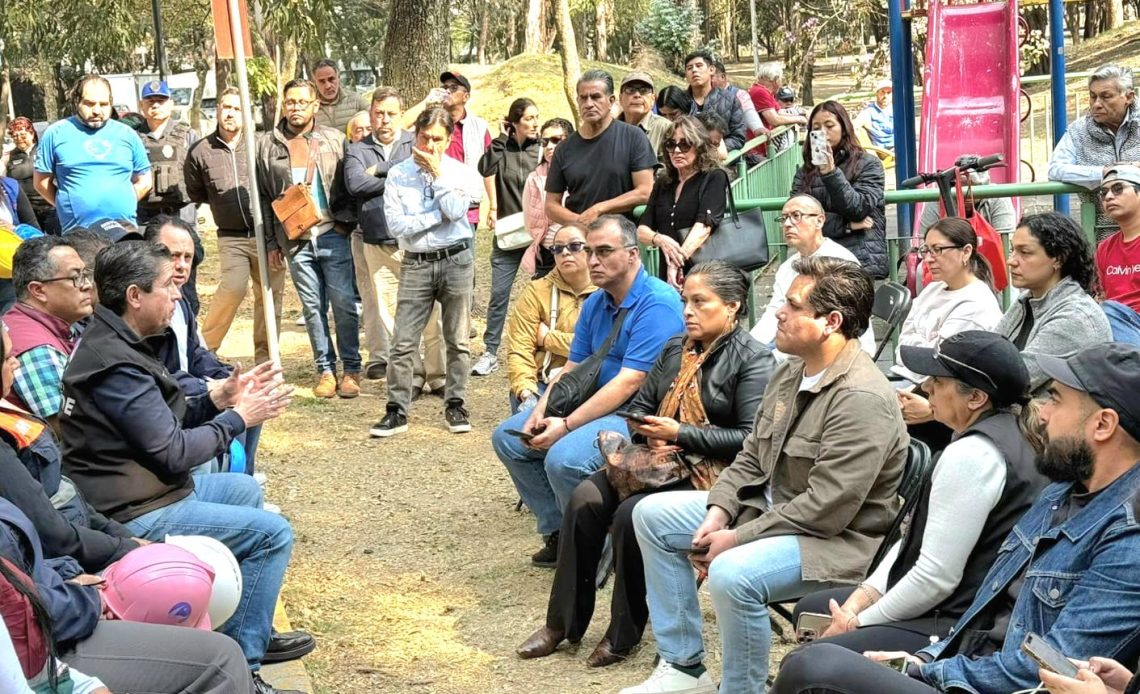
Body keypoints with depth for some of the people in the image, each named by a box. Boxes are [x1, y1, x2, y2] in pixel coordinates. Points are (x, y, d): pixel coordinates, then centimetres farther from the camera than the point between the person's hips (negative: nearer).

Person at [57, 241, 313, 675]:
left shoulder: (110, 342, 8)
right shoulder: (117, 365, -24)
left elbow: (162, 423, 12)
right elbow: (174, 454, -23)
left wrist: (218, 400, 1)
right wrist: (238, 418, -11)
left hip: (142, 489, 11)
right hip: (134, 516, -11)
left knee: (245, 490, 26)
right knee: (272, 534, -10)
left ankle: (251, 631, 31)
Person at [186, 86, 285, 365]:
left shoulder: (259, 144, 2)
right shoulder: (201, 152, 4)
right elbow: (194, 194, 18)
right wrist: (222, 200, 9)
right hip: (232, 237, -1)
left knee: (271, 295, 3)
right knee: (232, 287, -19)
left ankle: (265, 359, 16)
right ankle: (204, 347, -1)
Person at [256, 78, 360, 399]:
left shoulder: (335, 140, 5)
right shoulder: (268, 145, 7)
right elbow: (263, 197, 9)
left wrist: (345, 222, -7)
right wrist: (272, 243, 6)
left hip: (333, 235, -1)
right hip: (295, 239, 1)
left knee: (344, 304, -2)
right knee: (313, 307, 6)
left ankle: (351, 369, 8)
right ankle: (325, 369, 14)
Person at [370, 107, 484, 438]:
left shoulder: (460, 173, 2)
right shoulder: (398, 175, 1)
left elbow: (456, 211, -15)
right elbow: (396, 225, -8)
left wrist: (437, 174, -8)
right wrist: (440, 214, -10)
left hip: (456, 260, 0)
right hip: (416, 263, 0)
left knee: (458, 341, 7)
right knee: (403, 342, -3)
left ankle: (455, 405, 18)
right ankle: (397, 410, 4)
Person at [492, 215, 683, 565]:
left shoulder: (657, 304, -18)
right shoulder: (595, 304, 11)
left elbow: (629, 382, -23)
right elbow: (572, 369, 13)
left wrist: (567, 425, -24)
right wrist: (539, 413, -7)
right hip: (597, 403, 10)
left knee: (564, 457, -32)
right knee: (508, 437, 5)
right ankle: (558, 532, 11)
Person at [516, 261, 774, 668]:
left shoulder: (753, 359, -7)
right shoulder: (675, 348, 15)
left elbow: (752, 437, -16)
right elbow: (639, 407, 19)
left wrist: (680, 434, -17)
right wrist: (650, 434, -5)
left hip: (711, 474, -7)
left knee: (633, 513, -29)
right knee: (586, 497, -17)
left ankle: (624, 634, -11)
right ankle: (563, 623, -8)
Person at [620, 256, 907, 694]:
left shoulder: (861, 399, -25)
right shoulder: (791, 373, 4)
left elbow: (825, 510, -28)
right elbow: (752, 458, 11)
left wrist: (737, 539, -22)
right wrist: (719, 513, -6)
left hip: (837, 539, -10)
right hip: (768, 509, 10)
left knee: (732, 573, -36)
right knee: (652, 514, 7)